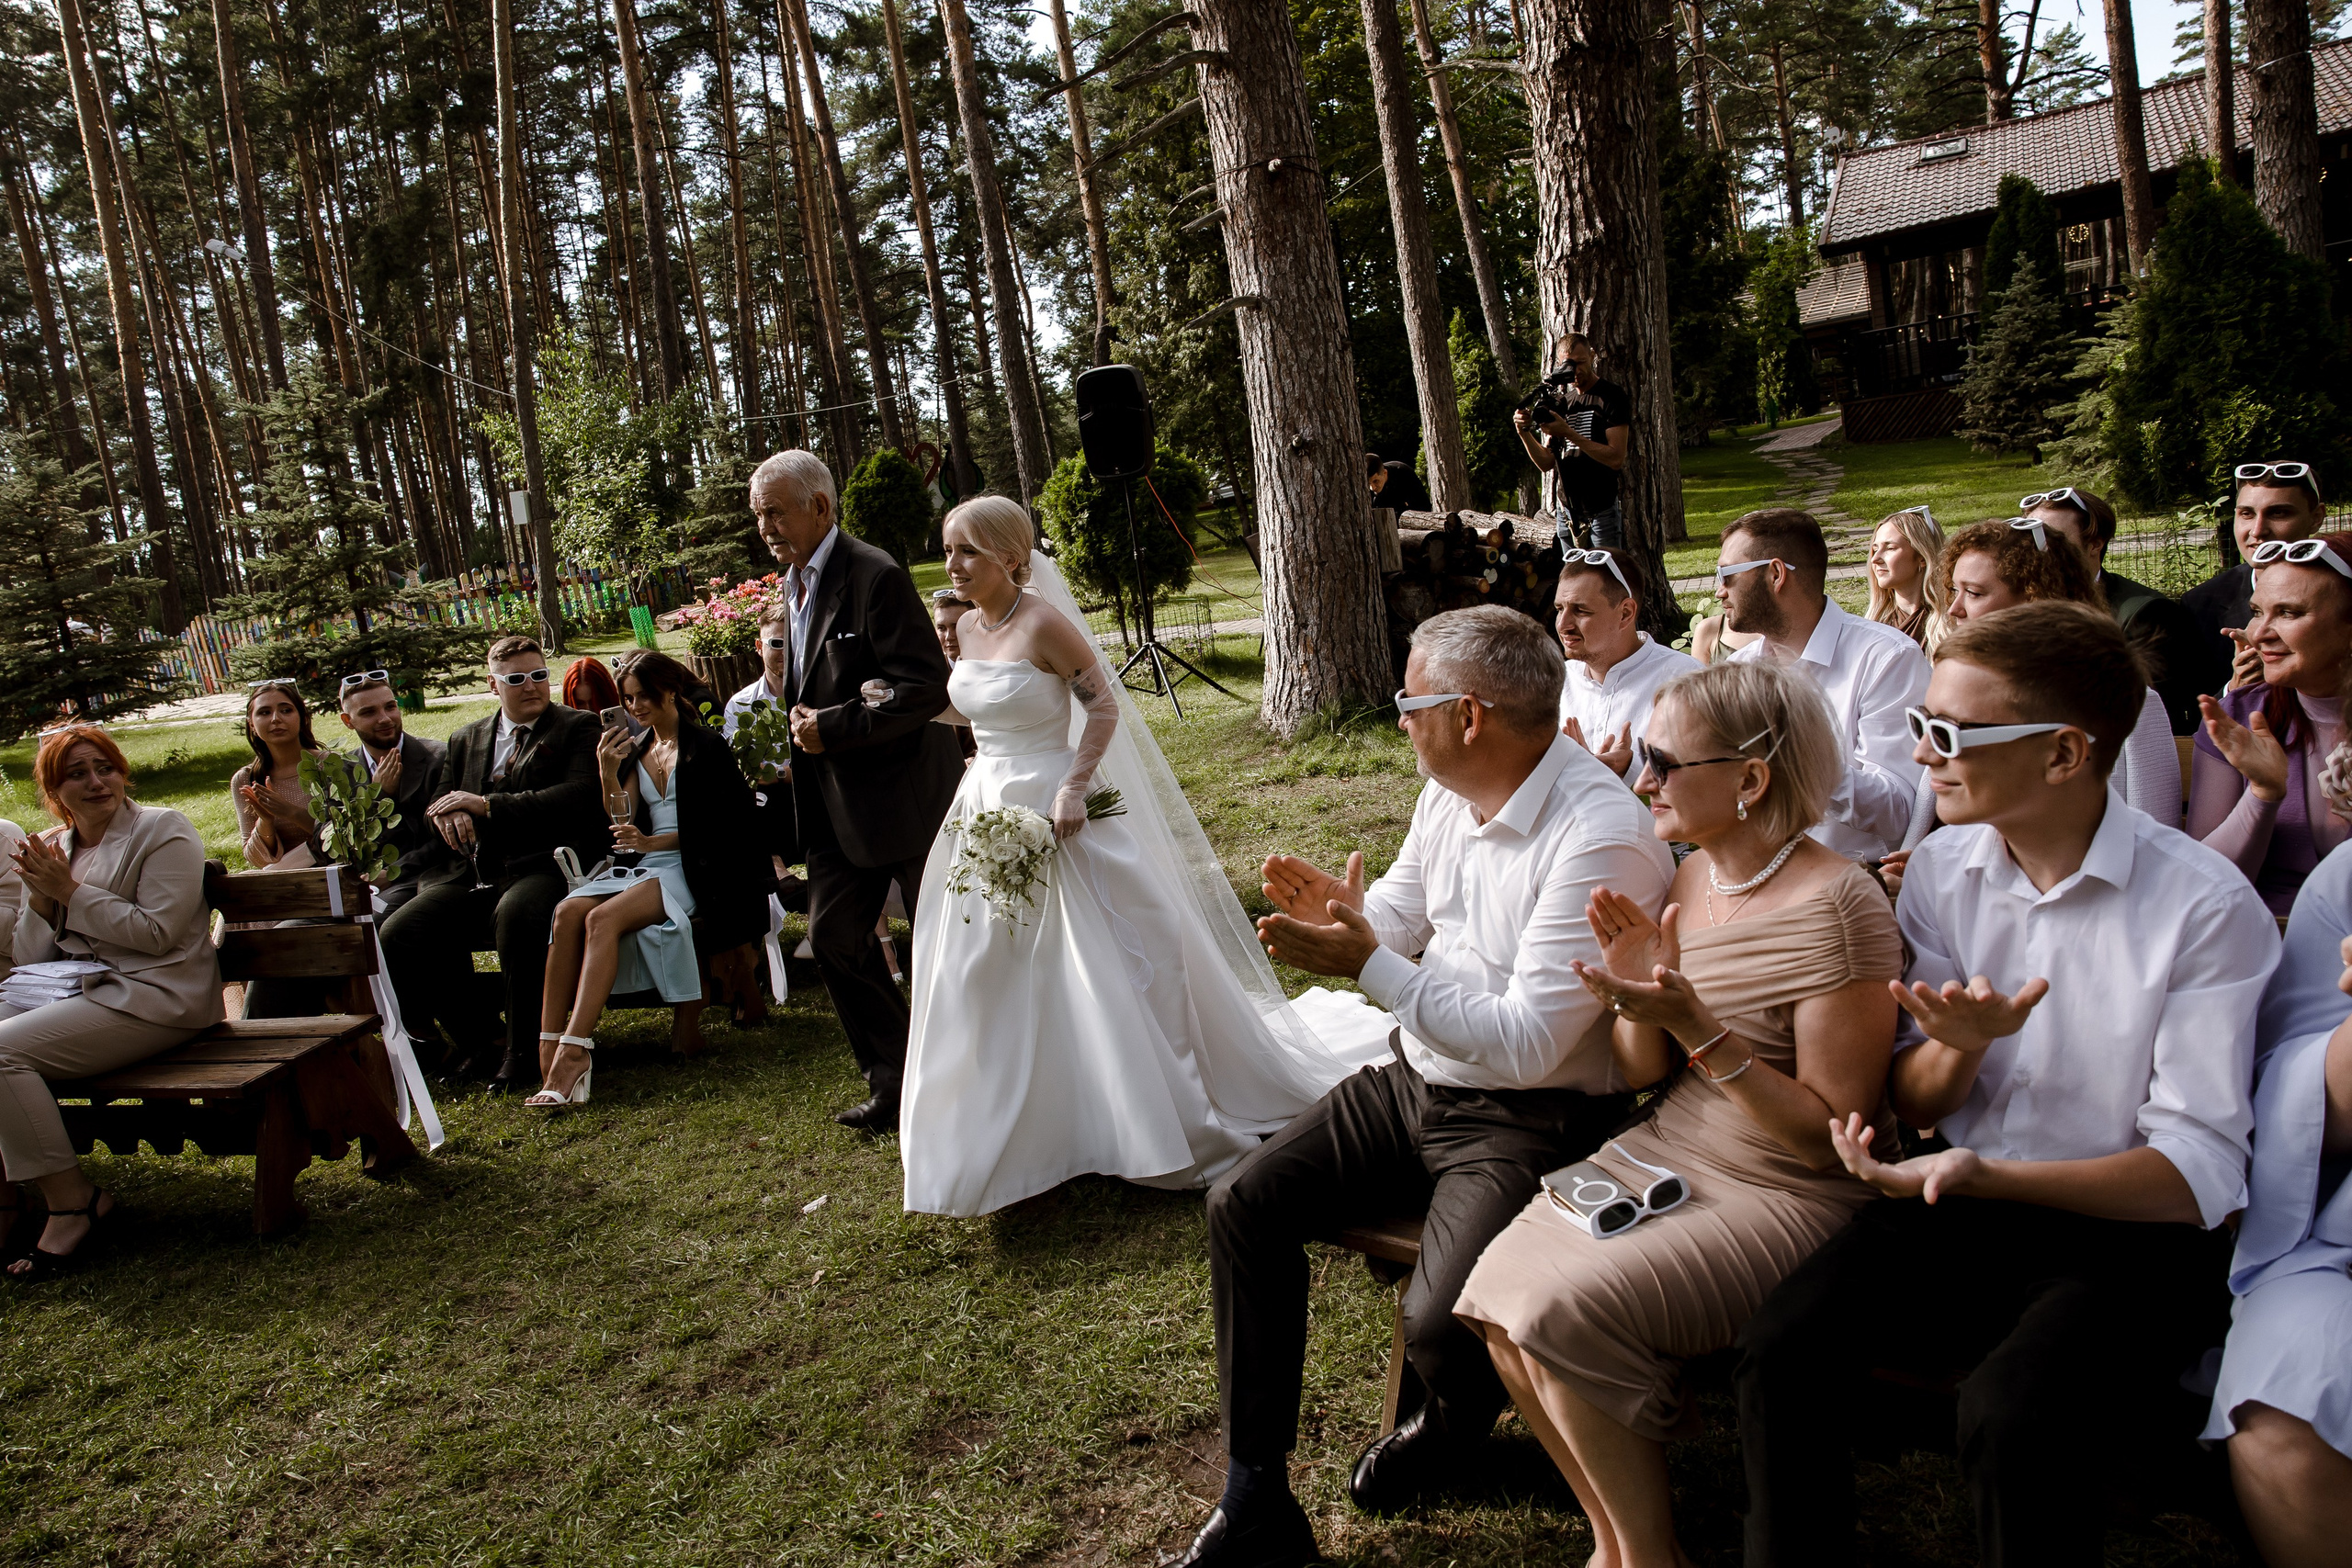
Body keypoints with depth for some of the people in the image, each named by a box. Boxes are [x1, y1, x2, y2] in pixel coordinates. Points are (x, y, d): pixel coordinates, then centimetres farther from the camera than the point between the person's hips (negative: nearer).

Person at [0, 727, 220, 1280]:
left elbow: (155, 933, -14)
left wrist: (70, 890, -12)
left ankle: (72, 1199, -14)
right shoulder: (51, 848, 15)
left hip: (151, 996, -7)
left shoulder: (163, 831, -4)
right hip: (72, 987, 7)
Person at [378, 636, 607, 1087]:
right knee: (398, 935, -17)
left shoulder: (579, 727, 7)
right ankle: (469, 1037, 3)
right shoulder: (466, 739, 24)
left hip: (541, 868, -5)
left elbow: (578, 797, -9)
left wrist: (487, 804, -11)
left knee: (515, 916, -38)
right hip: (469, 877, 6)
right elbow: (435, 808, 23)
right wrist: (448, 814, -5)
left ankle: (521, 1049, -20)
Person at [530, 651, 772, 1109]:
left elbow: (719, 824, -5)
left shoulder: (705, 747, 3)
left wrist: (652, 842, -13)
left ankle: (572, 1054, -37)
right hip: (644, 864, 6)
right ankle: (549, 1052, -32)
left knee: (603, 918, -31)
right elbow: (623, 823, 10)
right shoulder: (635, 749, 20)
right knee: (569, 911, -24)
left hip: (690, 868, -6)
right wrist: (608, 773, -5)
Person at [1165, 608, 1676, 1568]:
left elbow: (1527, 1043, -27)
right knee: (1242, 1206, -1)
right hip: (1417, 1082, 8)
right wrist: (1339, 911, -12)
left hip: (1529, 1121, -8)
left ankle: (1454, 1428, 17)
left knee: (1440, 1328, -26)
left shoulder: (1603, 838, -25)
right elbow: (1402, 919, 13)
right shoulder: (1450, 793, 1)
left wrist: (1368, 965, -27)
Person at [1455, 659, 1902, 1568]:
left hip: (1788, 1193, -7)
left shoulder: (1836, 906, -18)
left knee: (1566, 1308, -23)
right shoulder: (1689, 878, 4)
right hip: (1666, 1154, 7)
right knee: (1498, 1289, -11)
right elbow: (1642, 1074, 8)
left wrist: (1698, 1026, -27)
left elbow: (1832, 1134, -18)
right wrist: (1636, 995, -13)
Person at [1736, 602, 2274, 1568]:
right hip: (1962, 1207, 4)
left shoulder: (2205, 906, -12)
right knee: (1779, 1350, -21)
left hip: (2131, 1234, -4)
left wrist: (1984, 1174, -26)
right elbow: (1911, 1104, 8)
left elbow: (2201, 1174, -13)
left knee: (2010, 1423, -31)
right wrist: (1962, 1048, -16)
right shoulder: (1943, 871, 3)